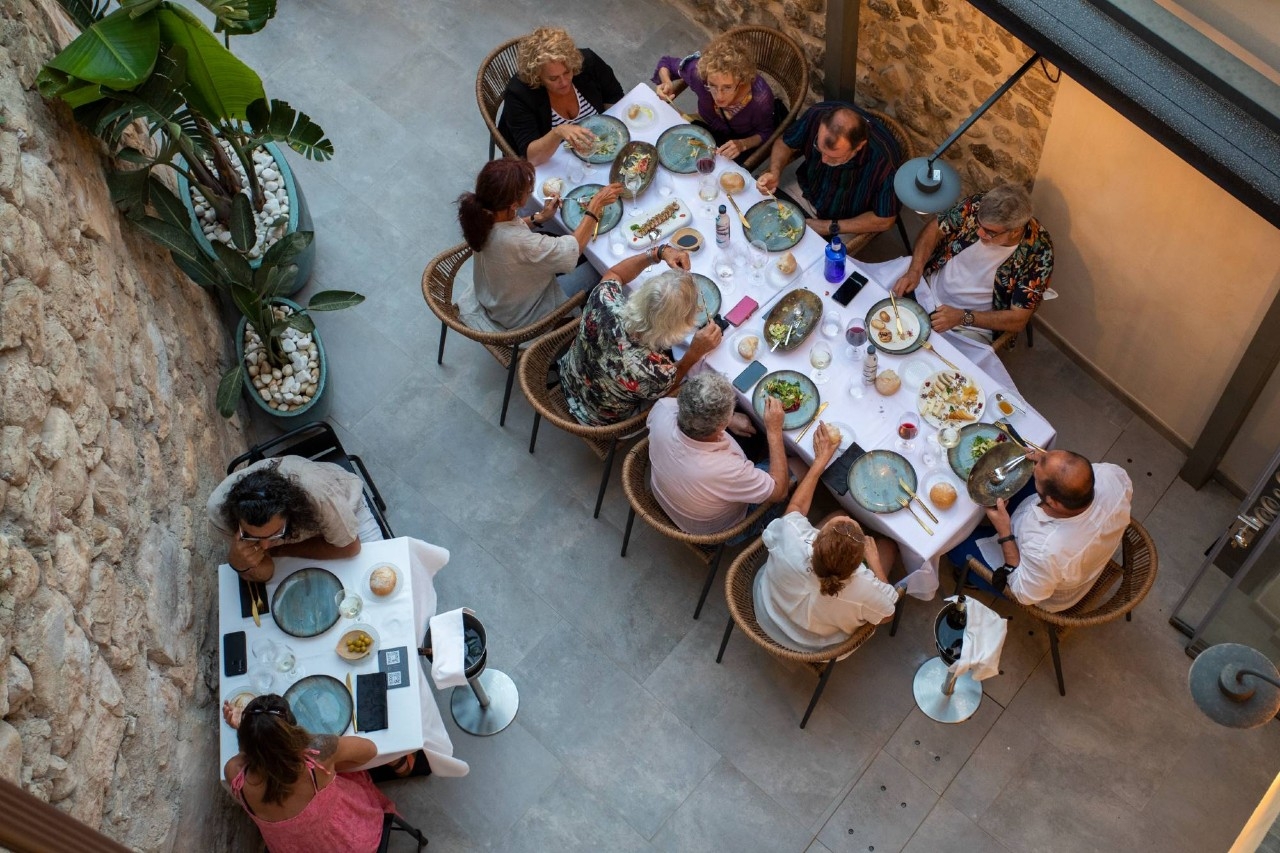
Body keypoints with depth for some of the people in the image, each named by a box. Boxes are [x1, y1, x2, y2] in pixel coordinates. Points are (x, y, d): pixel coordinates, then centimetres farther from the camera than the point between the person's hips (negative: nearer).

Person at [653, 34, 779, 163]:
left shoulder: (759, 98, -39)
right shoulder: (699, 72, -33)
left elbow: (765, 133, -16)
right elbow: (665, 63, -9)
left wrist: (743, 144, -35)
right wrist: (667, 84, -30)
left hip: (744, 139, -2)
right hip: (707, 127, 3)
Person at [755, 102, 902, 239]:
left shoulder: (885, 160, -37)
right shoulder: (817, 115, -28)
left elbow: (884, 220, -21)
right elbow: (784, 143, -5)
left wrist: (830, 227, -20)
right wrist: (775, 172, -24)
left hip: (848, 224, -3)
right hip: (806, 192, 4)